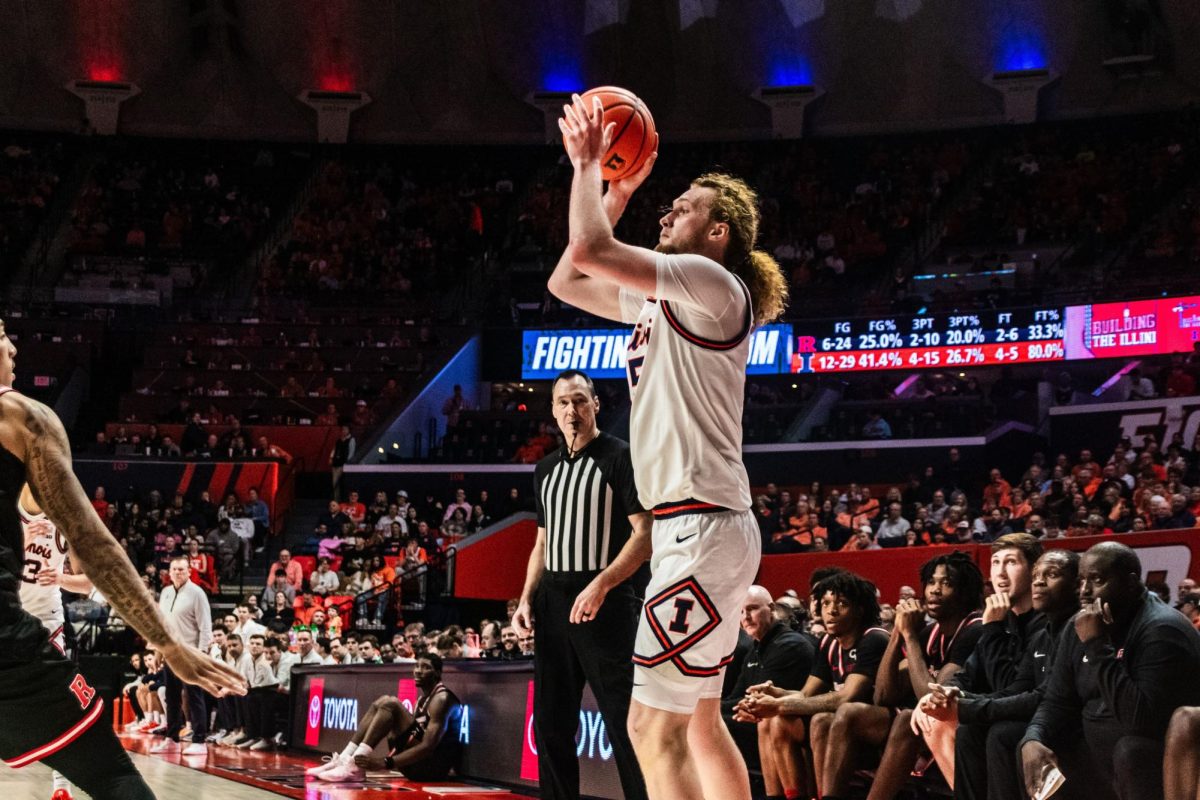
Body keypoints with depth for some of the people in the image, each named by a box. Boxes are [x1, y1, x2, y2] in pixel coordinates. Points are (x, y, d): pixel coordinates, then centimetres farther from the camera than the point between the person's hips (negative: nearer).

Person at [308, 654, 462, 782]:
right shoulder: (424, 697, 19)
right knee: (382, 703, 6)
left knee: (390, 704, -20)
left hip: (433, 765, -9)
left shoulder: (441, 699, -12)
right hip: (419, 764, 9)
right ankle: (344, 760, -7)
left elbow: (428, 746, -23)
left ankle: (355, 766, -30)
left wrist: (385, 763, -30)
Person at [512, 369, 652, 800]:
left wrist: (600, 586, -20)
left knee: (623, 721, -9)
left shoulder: (620, 457, -3)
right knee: (551, 721, 8)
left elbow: (645, 533, -10)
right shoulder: (546, 469, 17)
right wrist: (526, 599, 9)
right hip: (551, 603, 7)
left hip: (605, 603, -7)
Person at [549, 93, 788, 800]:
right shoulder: (665, 299, 18)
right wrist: (617, 190, 19)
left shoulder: (714, 283, -10)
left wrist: (588, 162, -5)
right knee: (700, 721, 16)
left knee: (655, 727, -12)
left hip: (704, 528, -11)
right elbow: (567, 281, 24)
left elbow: (591, 249, -20)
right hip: (696, 528, 11)